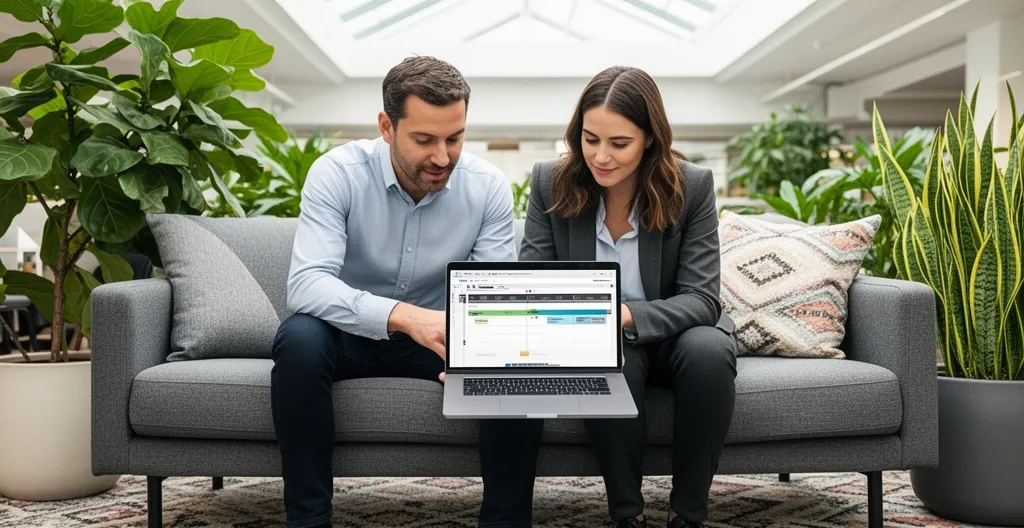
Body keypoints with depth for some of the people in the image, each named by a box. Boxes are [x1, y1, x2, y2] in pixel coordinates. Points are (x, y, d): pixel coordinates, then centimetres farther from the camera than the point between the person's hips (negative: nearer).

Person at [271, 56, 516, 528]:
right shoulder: (338, 173, -19)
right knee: (299, 337, -34)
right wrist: (403, 315, -48)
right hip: (350, 335, -1)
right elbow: (305, 285, -31)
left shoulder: (488, 187, -12)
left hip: (436, 340, 2)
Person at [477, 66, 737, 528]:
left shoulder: (692, 187, -14)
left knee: (708, 350, -35)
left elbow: (701, 299, -18)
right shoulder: (551, 182, -9)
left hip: (674, 334, 0)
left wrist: (626, 315, -37)